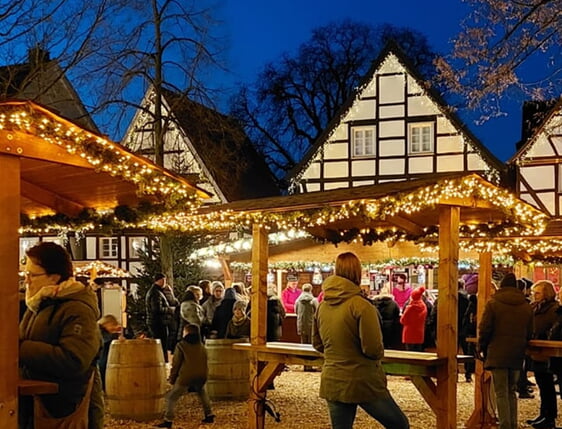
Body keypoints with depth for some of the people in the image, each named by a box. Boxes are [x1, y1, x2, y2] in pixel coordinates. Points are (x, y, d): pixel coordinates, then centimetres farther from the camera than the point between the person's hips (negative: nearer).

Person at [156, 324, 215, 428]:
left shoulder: (181, 345, -1)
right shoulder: (201, 346, 13)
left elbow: (175, 364, -2)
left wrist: (172, 379, 7)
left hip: (186, 377, -5)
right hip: (201, 377, 5)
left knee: (171, 397, 1)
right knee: (202, 393, 31)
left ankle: (168, 421, -9)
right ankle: (209, 416, 28)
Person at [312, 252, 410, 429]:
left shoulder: (322, 306, 3)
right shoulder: (362, 306, -16)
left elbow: (317, 344, 14)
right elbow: (374, 349, -19)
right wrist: (378, 354, 2)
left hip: (332, 384, 6)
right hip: (364, 383, -6)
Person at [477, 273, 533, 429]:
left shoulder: (493, 303, -6)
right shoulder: (526, 306, 8)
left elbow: (484, 329, -9)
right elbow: (529, 332, 12)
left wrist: (481, 348, 3)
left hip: (497, 354, -4)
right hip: (517, 355, 5)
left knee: (501, 393, -3)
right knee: (511, 391, 15)